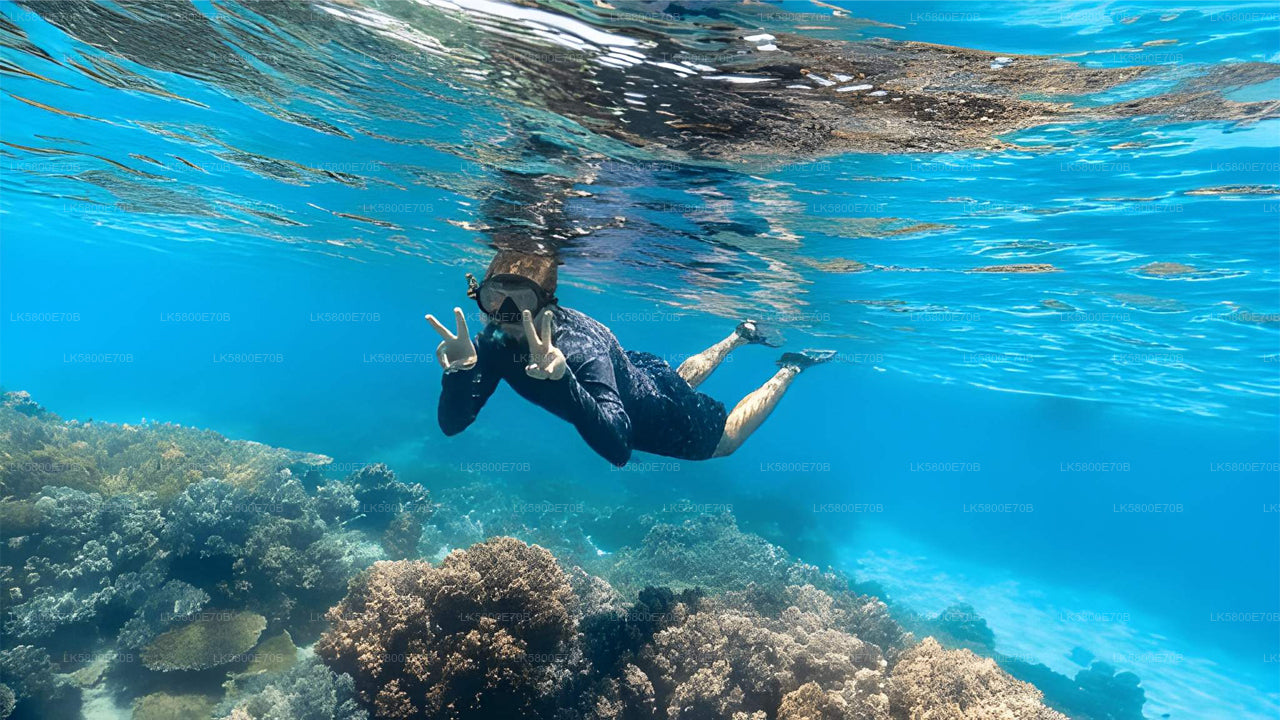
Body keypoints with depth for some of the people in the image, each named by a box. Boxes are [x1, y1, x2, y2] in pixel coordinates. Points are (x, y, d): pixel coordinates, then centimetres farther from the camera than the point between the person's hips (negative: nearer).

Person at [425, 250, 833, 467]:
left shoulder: (579, 346, -44)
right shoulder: (496, 340, -25)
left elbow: (618, 448, -55)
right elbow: (452, 423, -26)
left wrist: (560, 378, -68)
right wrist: (461, 370, -46)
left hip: (659, 413, -6)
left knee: (724, 441, 23)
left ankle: (790, 368, 40)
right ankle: (740, 336, 60)